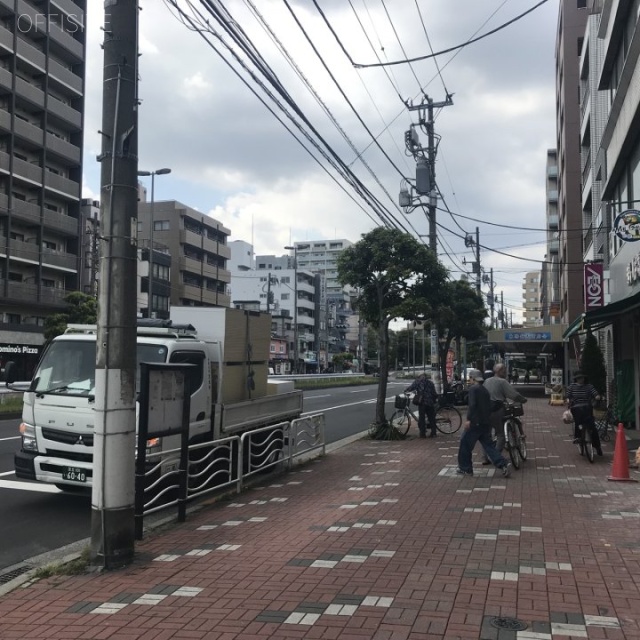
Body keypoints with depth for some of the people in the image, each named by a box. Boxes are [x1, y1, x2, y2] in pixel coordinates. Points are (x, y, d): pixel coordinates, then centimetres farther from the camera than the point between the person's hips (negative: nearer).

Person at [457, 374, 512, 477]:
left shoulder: (473, 389, -6)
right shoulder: (485, 391, 18)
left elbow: (472, 404, -19)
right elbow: (489, 407, 20)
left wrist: (468, 419, -21)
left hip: (475, 422, -8)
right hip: (486, 423, 8)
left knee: (465, 445, 4)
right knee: (488, 445, 8)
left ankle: (465, 468, 8)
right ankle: (504, 465, -4)